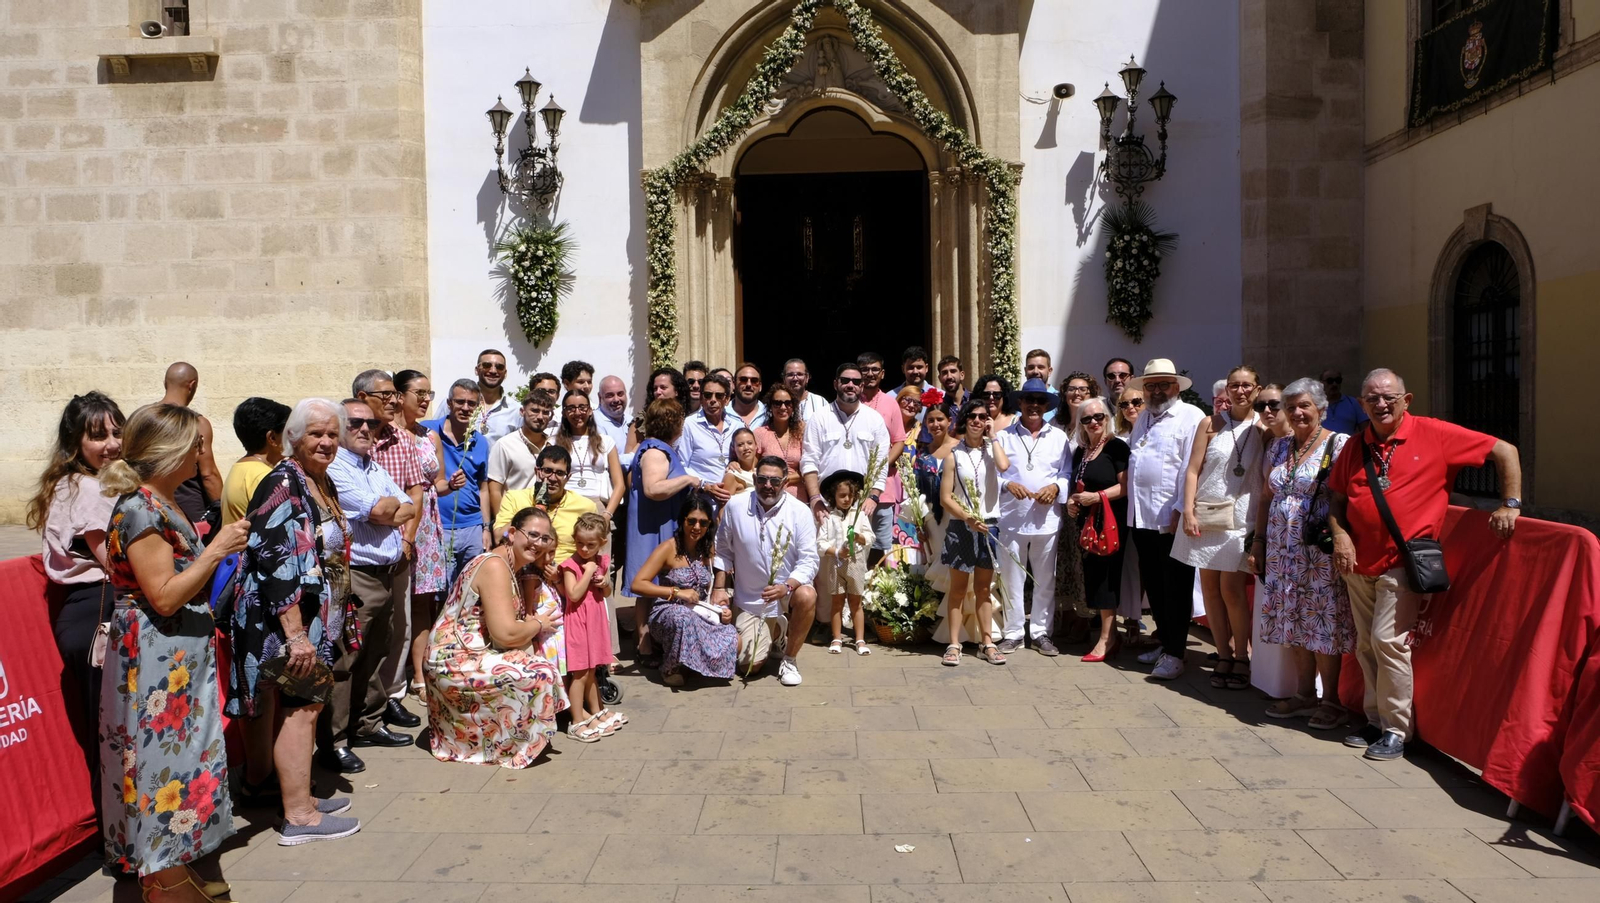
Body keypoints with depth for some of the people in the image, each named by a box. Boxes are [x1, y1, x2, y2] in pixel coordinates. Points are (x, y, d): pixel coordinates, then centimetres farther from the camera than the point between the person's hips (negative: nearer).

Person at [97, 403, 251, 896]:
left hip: (184, 654, 10)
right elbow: (164, 597, -21)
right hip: (156, 657, -10)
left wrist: (222, 546, 11)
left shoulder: (165, 503, 11)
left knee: (183, 752, 15)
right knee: (165, 757, 0)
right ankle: (163, 879, 13)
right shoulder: (140, 509, -18)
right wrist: (216, 549, -20)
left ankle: (175, 866, 28)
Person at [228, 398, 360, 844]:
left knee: (298, 703, 15)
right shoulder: (283, 485, -17)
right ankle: (299, 816, 1)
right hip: (285, 620, -9)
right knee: (300, 706, -6)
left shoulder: (323, 482, 11)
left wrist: (327, 627, 24)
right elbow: (274, 562, -23)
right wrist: (296, 633, -26)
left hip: (316, 619, 9)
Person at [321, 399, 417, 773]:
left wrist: (387, 512, -7)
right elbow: (377, 510, -18)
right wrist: (394, 504, 3)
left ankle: (369, 725, 28)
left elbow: (410, 509, 13)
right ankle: (333, 741, 3)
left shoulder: (376, 468, 19)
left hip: (389, 574, 9)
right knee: (343, 661, -5)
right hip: (355, 577, -8)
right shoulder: (332, 468, -9)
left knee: (376, 656, 16)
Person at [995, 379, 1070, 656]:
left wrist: (1055, 487, -13)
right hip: (1011, 518, -1)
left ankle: (1041, 633, 20)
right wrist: (1008, 484, -16)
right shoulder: (1003, 436, 4)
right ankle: (1013, 633, 16)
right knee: (1012, 579, 4)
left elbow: (1068, 473, 6)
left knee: (1045, 580, 8)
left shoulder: (1059, 437, 9)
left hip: (1047, 519, 2)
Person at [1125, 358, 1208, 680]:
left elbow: (1192, 469, -14)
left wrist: (1181, 511, -19)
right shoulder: (1143, 418, 18)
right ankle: (1164, 642, 26)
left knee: (1176, 589, 1)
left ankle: (1175, 653, 8)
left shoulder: (1191, 417, -7)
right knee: (1153, 585, 14)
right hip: (1142, 517, 7)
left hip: (1172, 519, -7)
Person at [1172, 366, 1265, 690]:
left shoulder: (1263, 427, 3)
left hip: (1242, 515, -1)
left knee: (1231, 587, -8)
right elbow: (1193, 470, 0)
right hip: (1206, 512, 2)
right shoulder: (1210, 423, 3)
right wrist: (1188, 511, -8)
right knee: (1209, 586, 5)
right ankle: (1224, 655, 17)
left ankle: (1241, 657, 8)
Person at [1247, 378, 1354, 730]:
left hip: (1322, 553, -6)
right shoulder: (1279, 446, 13)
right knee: (1294, 622, 11)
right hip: (1283, 552, 6)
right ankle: (1304, 694, 22)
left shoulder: (1338, 444, -6)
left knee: (1324, 623, -1)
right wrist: (1257, 540, 13)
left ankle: (1331, 700, 11)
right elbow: (1266, 496, 17)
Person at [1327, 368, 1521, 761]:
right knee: (1366, 644, 11)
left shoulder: (1434, 435, -5)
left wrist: (1510, 504, -7)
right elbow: (1337, 498, 13)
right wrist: (1340, 535, -4)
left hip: (1404, 562, -5)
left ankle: (1396, 731, 0)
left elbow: (1504, 451, -2)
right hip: (1359, 563, 6)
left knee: (1388, 639, -12)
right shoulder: (1355, 446, 8)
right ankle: (1376, 721, 24)